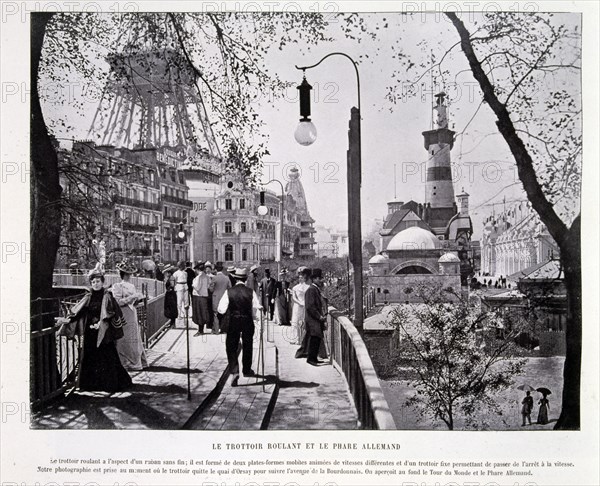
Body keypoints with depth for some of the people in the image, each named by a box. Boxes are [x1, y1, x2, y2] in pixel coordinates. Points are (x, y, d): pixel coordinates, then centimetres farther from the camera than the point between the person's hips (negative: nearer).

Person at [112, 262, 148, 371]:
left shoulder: (131, 286, 4)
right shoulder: (117, 286, -3)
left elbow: (133, 302, 9)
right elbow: (118, 302, -8)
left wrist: (139, 298, -5)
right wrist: (132, 297, -12)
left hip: (132, 315, 3)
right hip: (124, 316, -3)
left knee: (135, 339, 6)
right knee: (126, 341, 4)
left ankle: (135, 362, 12)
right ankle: (127, 363, 10)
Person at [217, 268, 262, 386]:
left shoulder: (229, 292, -10)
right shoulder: (251, 292, -9)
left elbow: (221, 309, -10)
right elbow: (256, 308, -4)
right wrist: (254, 317, 16)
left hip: (233, 321, -1)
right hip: (248, 321, 1)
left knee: (231, 347, 7)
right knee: (247, 346, 18)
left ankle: (234, 371, -9)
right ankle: (247, 370, 33)